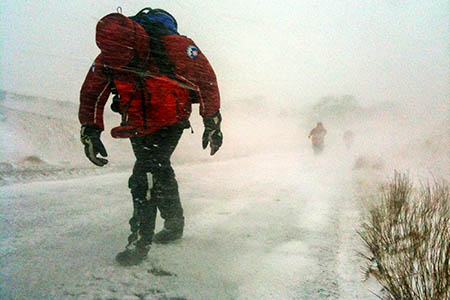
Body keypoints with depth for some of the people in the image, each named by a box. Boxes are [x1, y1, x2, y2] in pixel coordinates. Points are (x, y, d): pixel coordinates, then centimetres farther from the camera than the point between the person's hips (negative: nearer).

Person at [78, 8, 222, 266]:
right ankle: (174, 224, 33)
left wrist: (212, 122, -9)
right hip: (138, 125, 4)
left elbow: (206, 80, -14)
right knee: (159, 172, 11)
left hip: (171, 122, -4)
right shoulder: (106, 61, -18)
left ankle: (141, 240, -9)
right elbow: (91, 95, 0)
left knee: (147, 175, -17)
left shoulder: (175, 48, -28)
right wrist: (90, 131, -10)